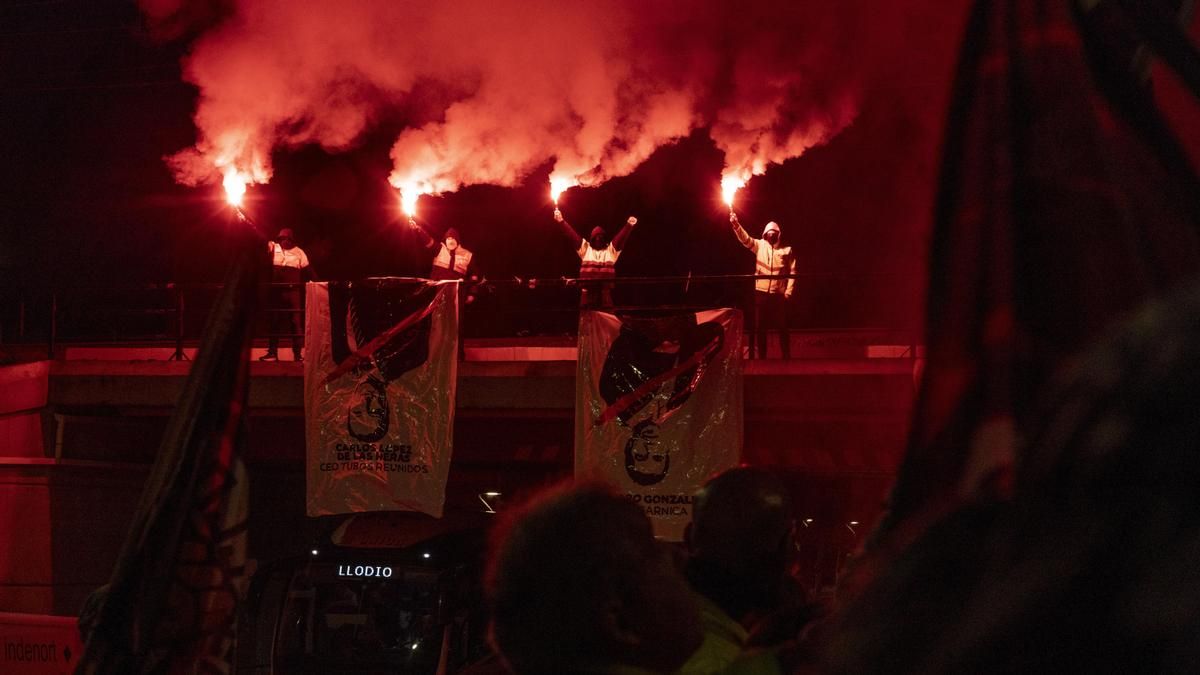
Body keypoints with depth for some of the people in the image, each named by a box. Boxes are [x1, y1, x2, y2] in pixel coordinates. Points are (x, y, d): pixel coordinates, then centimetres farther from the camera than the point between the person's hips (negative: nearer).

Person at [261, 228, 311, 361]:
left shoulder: (299, 252, 3)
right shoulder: (273, 248, 5)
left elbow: (307, 270, 2)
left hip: (292, 291, -2)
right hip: (276, 291, 2)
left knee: (295, 322, -2)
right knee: (274, 321, 6)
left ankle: (298, 354, 1)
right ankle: (272, 352, 11)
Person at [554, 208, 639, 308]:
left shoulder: (611, 249, 14)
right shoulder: (585, 248, 15)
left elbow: (621, 237, 2)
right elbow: (572, 235, 8)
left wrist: (629, 225, -15)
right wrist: (561, 221, -2)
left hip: (605, 289, 0)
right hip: (588, 288, 0)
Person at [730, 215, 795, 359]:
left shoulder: (787, 250, 3)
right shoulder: (759, 245, 7)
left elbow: (792, 272, 2)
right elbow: (745, 239, -8)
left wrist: (788, 291, -6)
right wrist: (736, 225, -26)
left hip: (779, 294, -1)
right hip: (761, 292, 1)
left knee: (782, 328, 3)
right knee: (758, 328, 2)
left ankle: (786, 358, 11)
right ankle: (759, 358, 8)